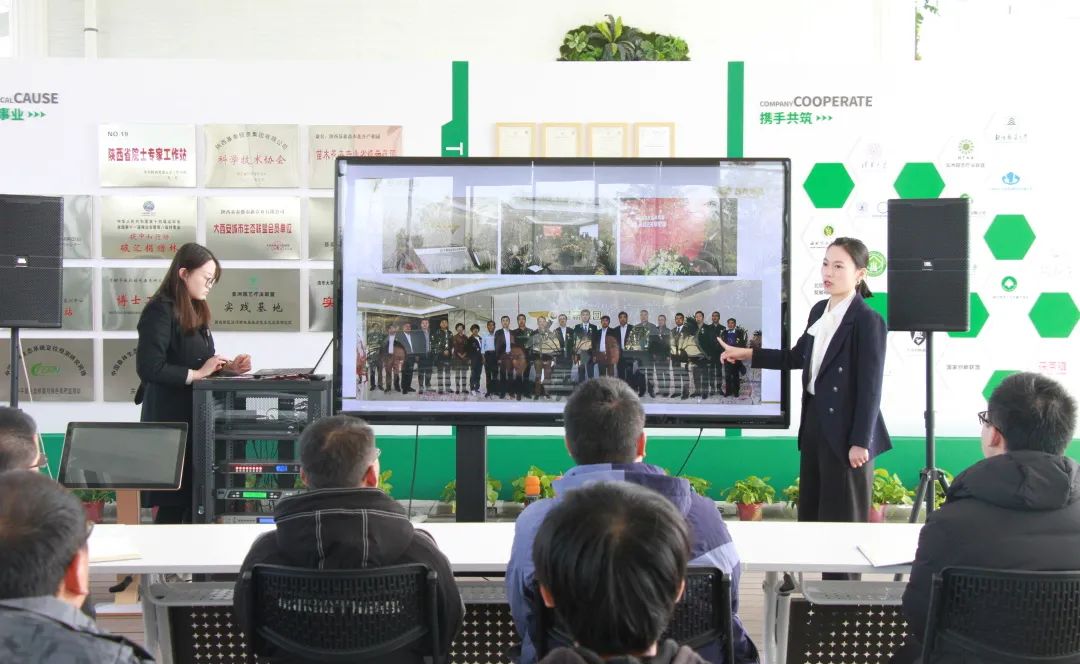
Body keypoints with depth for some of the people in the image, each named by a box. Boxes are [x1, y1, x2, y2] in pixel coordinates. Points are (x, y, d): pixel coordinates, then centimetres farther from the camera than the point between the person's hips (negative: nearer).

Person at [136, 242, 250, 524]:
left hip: (195, 415, 9)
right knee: (172, 502, -4)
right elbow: (149, 368, -23)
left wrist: (228, 365, 1)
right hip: (170, 417, -9)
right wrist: (197, 374, -18)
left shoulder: (196, 312, 15)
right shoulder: (160, 311, -13)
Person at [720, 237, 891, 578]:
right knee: (811, 511, 15)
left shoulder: (867, 321, -15)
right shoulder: (819, 311, 10)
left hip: (846, 429, -9)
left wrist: (860, 442, -19)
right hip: (815, 421, 9)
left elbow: (870, 387, -17)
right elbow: (797, 357, 23)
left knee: (843, 517, -1)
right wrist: (747, 354, 19)